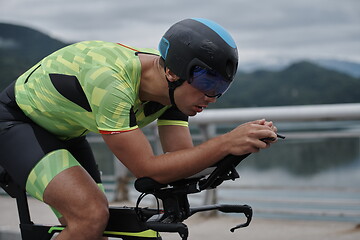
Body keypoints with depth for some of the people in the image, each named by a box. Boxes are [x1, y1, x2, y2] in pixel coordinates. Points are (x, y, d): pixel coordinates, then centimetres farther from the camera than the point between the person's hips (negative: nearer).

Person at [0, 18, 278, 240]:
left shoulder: (172, 88, -14)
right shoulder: (110, 80, -38)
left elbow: (184, 159, -14)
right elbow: (148, 169, -37)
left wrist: (246, 141, -29)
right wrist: (226, 143, -42)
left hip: (63, 133, 8)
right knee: (92, 214, -28)